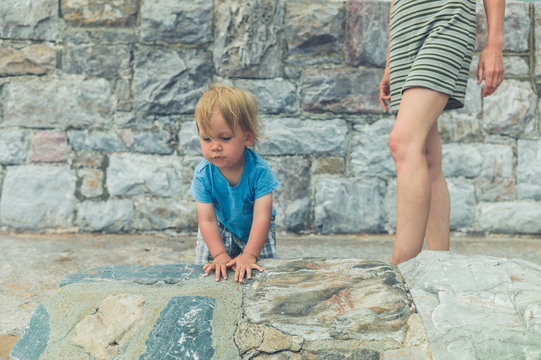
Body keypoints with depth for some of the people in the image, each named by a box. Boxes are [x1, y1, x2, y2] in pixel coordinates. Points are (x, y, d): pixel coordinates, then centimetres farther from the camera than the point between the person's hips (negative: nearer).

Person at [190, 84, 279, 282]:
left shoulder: (259, 170, -30)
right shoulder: (203, 175, -26)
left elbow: (262, 218, -31)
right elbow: (207, 220, -24)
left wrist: (249, 255, -37)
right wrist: (220, 255, -32)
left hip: (254, 229, -1)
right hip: (220, 229, 1)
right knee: (208, 269, -6)